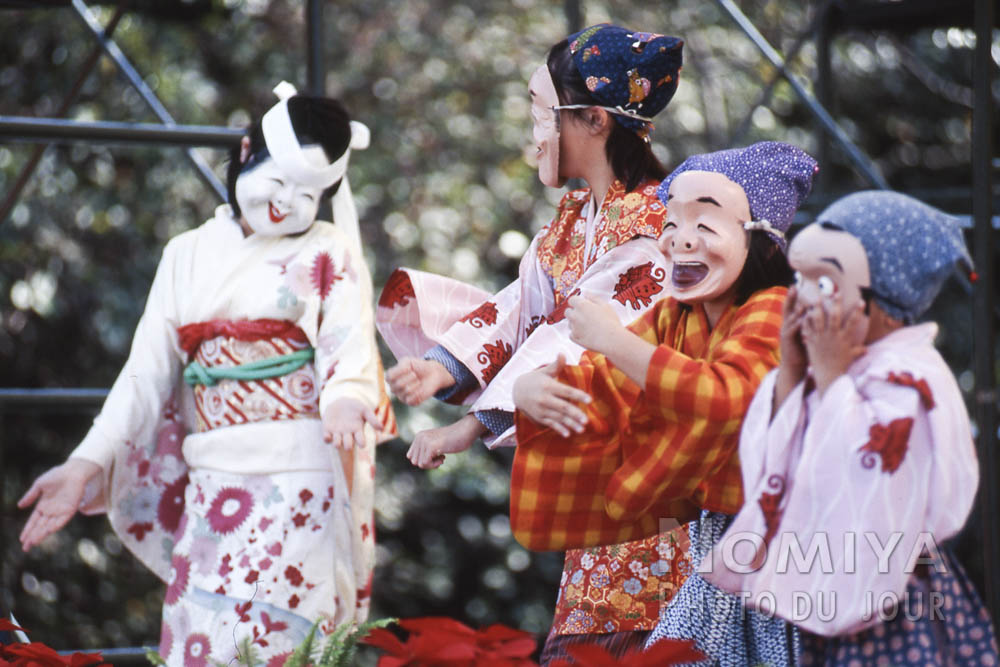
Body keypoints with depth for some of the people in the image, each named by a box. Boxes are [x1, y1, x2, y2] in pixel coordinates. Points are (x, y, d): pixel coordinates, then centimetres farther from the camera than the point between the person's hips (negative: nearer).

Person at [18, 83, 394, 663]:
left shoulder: (331, 254, 7)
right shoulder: (189, 256, 17)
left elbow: (349, 344, -10)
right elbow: (148, 372, 14)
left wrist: (346, 400, -34)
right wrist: (87, 463, 2)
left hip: (300, 481, -4)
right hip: (211, 483, 4)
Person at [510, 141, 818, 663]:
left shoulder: (775, 315, -14)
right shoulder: (672, 317, 10)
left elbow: (727, 399, -31)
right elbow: (597, 386, 9)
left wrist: (613, 340, -28)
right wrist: (530, 390, -13)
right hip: (685, 518, 7)